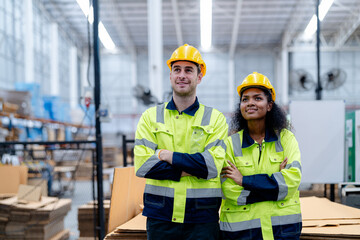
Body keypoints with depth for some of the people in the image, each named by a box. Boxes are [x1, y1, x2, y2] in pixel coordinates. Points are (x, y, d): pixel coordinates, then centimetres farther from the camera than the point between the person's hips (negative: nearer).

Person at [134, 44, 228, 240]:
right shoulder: (150, 117, 7)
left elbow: (213, 165, -10)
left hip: (202, 219, -1)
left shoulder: (215, 119, 5)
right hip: (160, 216, 1)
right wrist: (186, 170, -12)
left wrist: (167, 155, -11)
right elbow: (142, 165, -6)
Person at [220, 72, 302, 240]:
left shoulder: (286, 138, 3)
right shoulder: (230, 143, 0)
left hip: (283, 226, 1)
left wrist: (244, 180, -12)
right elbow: (230, 191, -9)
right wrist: (275, 188, -11)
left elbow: (292, 179, -10)